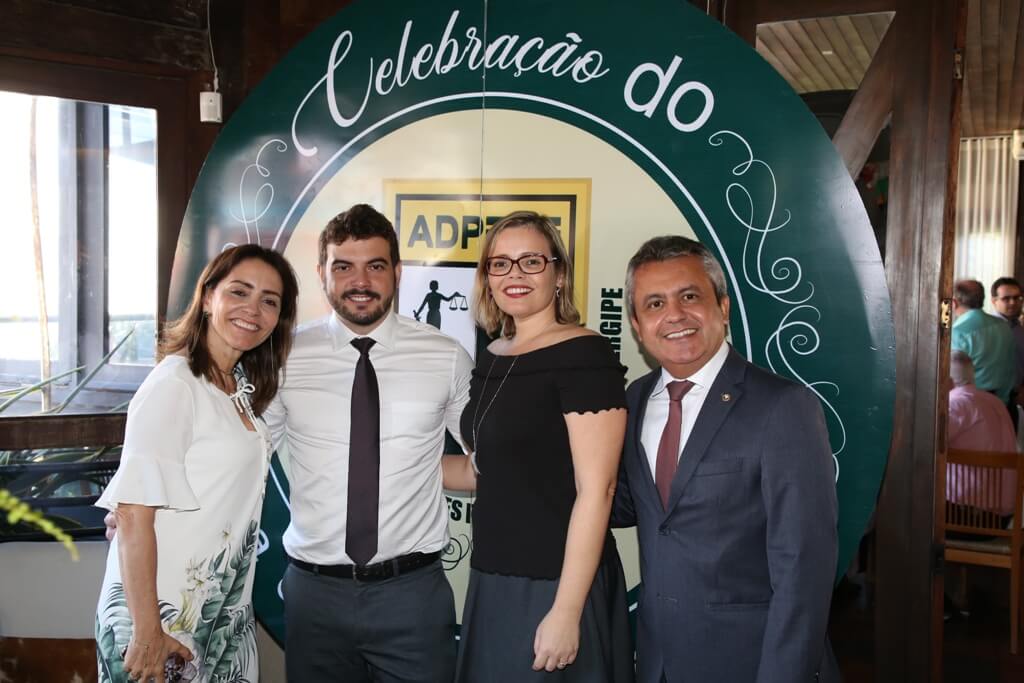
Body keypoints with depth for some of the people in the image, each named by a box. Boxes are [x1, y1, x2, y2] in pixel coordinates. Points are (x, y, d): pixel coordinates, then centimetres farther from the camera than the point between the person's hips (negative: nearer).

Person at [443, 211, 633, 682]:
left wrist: (566, 611, -20)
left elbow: (595, 491, -18)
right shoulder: (491, 360, 7)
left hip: (554, 587, -7)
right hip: (490, 582, 7)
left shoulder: (584, 354, -15)